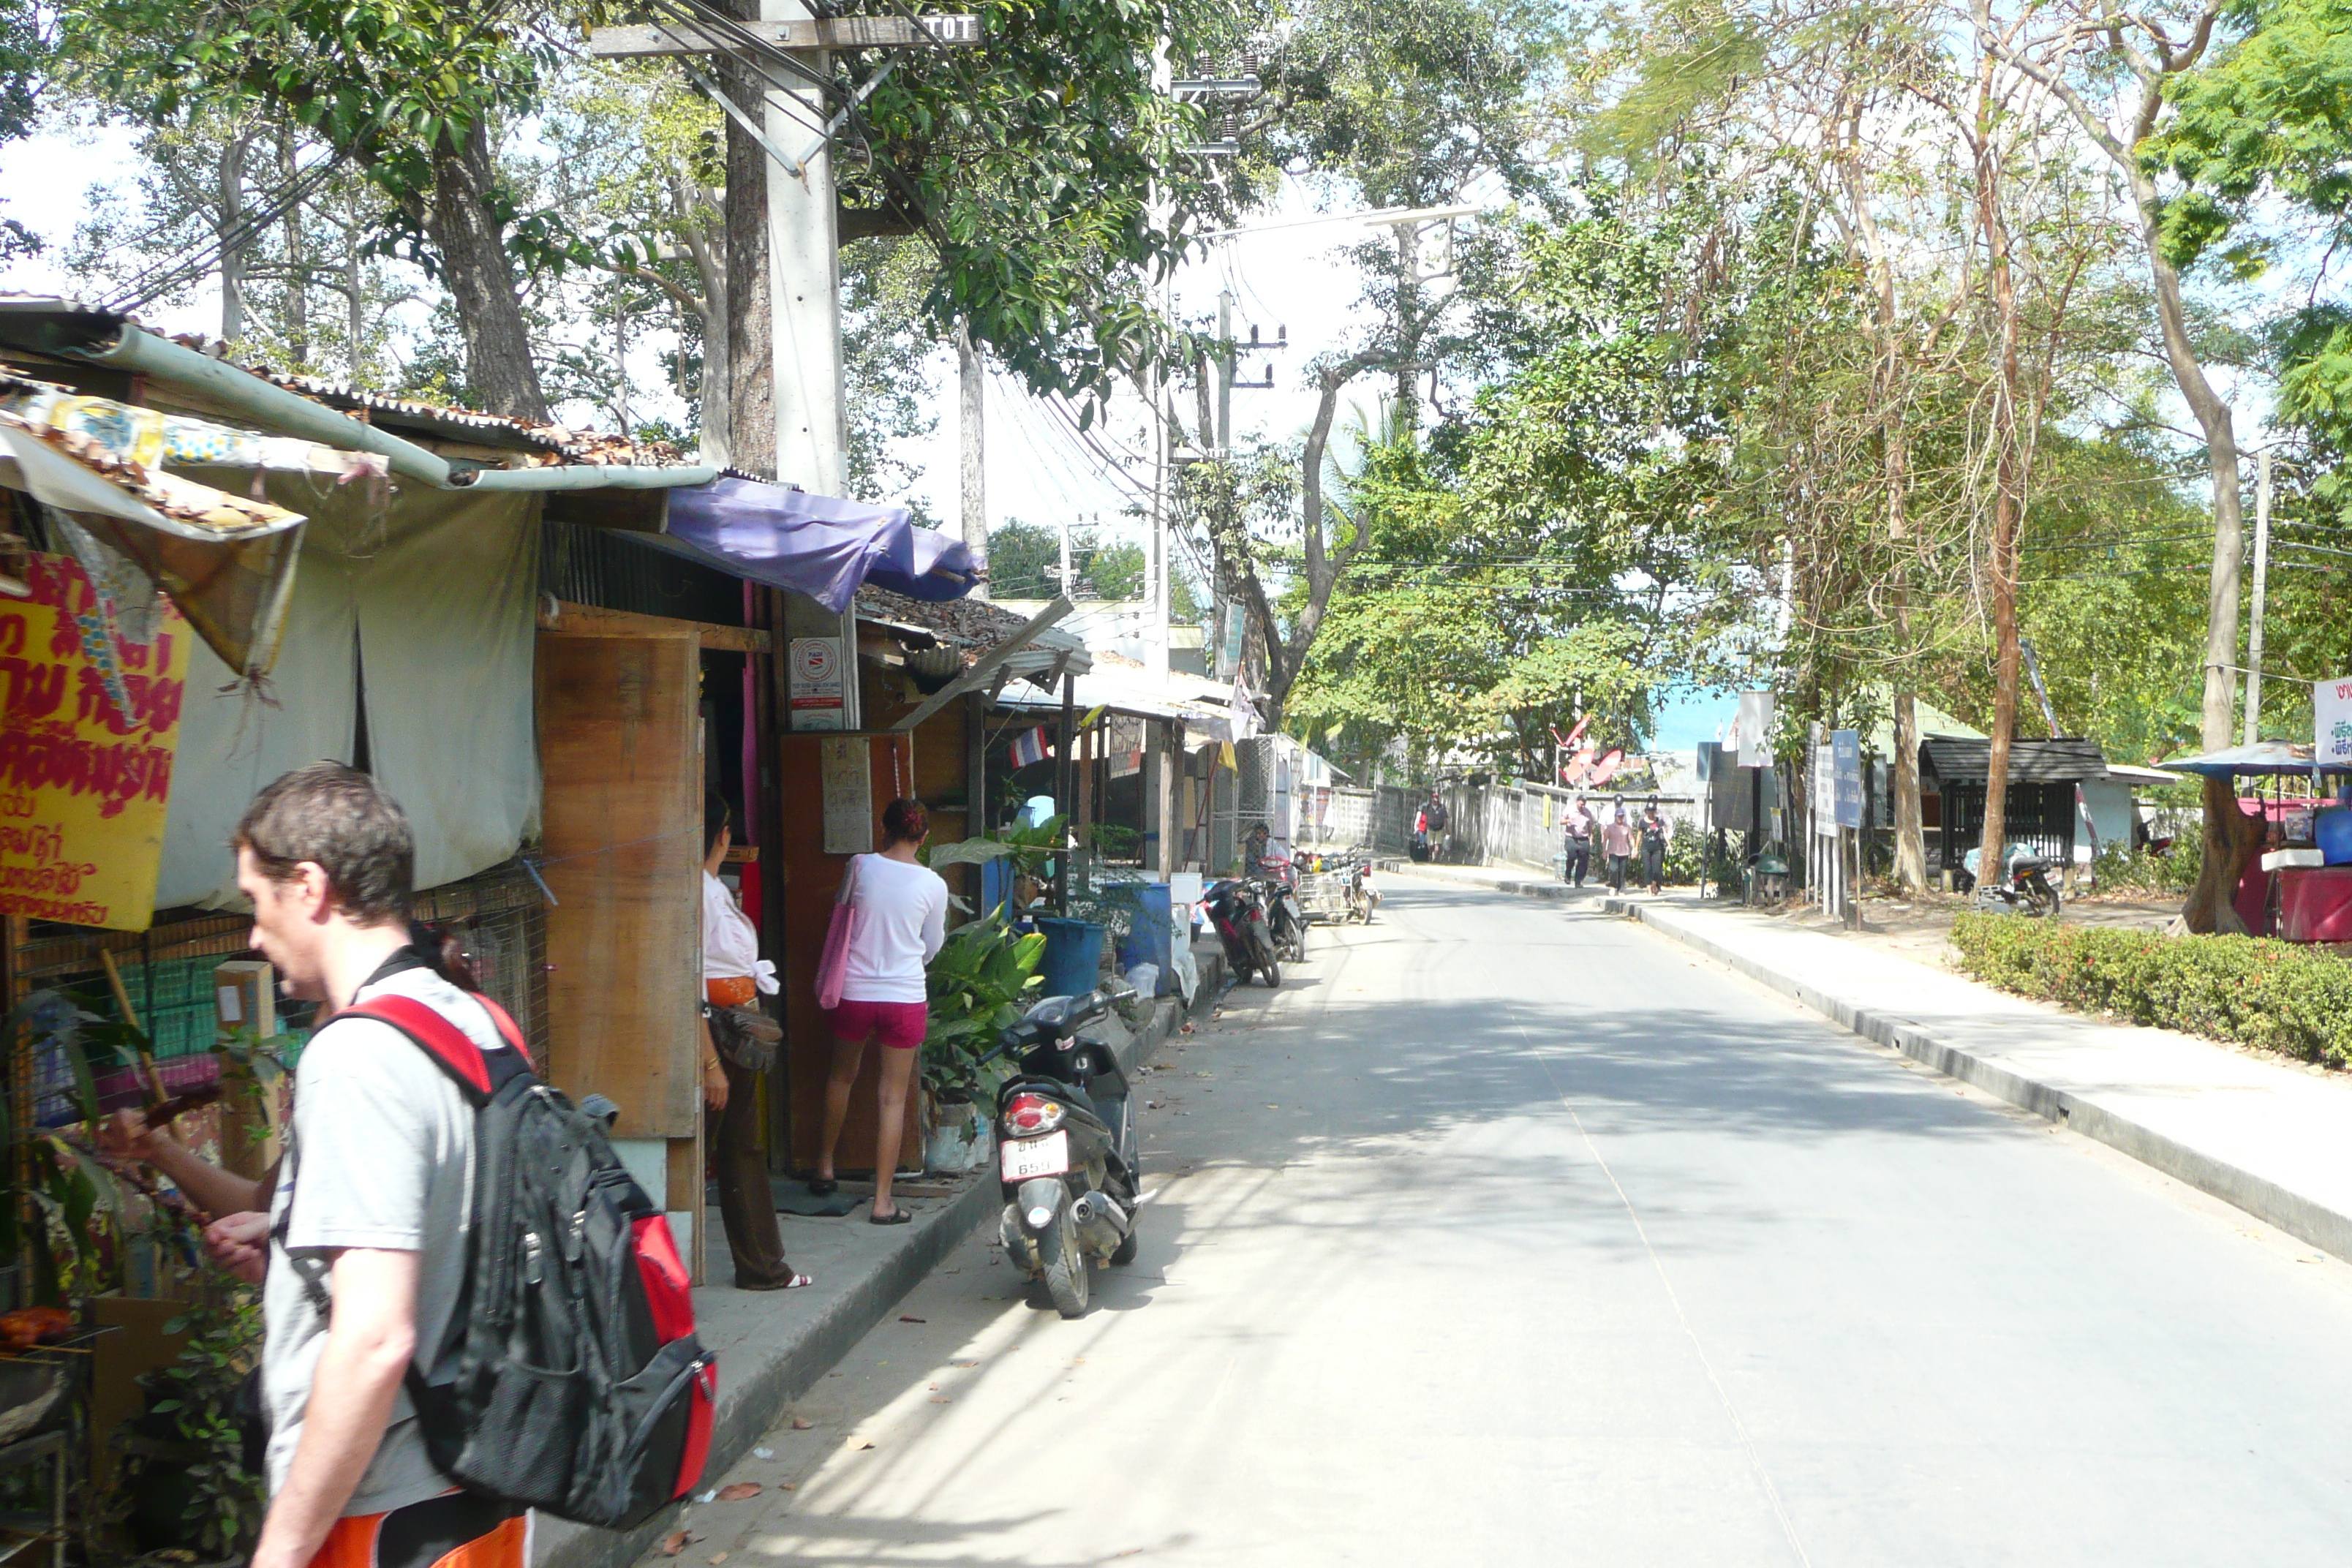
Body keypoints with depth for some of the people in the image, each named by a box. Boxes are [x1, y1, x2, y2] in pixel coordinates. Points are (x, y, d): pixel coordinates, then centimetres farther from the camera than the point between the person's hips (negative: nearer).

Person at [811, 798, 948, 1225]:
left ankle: (825, 1167, 37)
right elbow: (932, 947, 5)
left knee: (842, 1077, 25)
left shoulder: (860, 866, -6)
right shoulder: (933, 884, -6)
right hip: (905, 997, -1)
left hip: (854, 993, 1)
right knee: (893, 1098, 4)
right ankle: (882, 1201, 5)